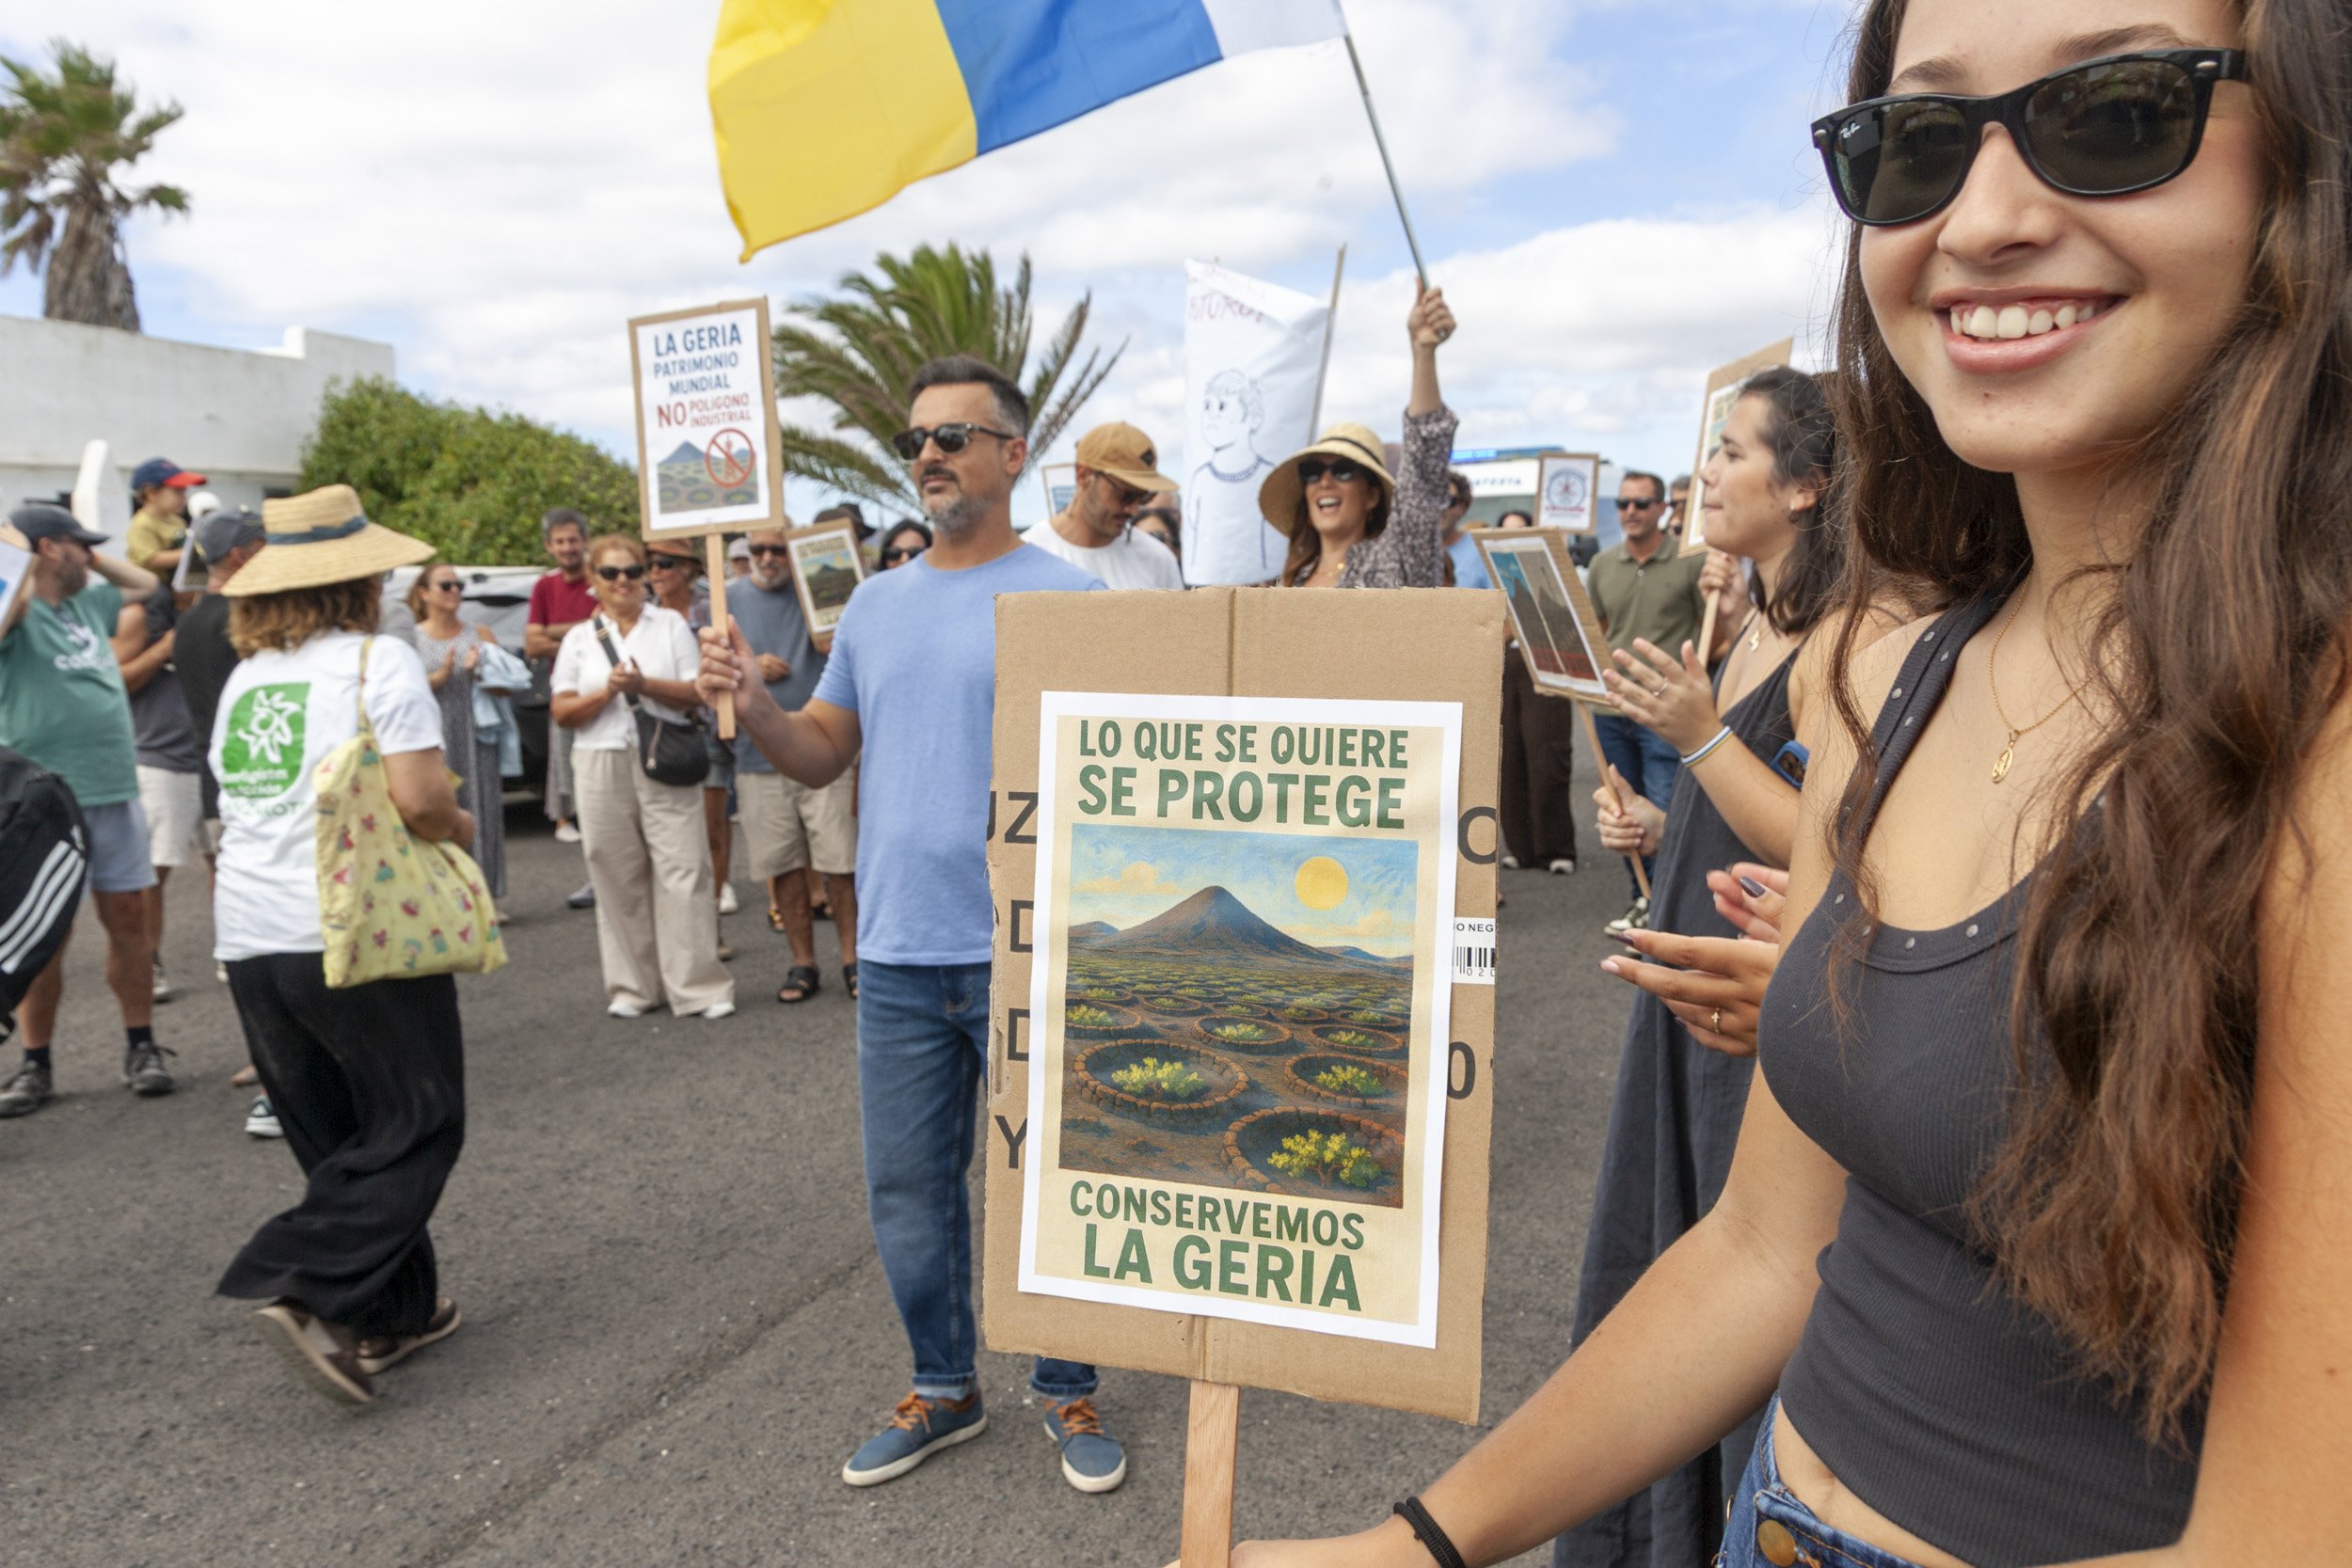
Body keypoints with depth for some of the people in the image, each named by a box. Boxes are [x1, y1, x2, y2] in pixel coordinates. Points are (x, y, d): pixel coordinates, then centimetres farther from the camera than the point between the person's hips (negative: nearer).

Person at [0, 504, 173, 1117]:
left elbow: (145, 583, 27)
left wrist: (90, 561, 14)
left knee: (128, 919, 8)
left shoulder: (88, 602, 13)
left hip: (116, 791, 6)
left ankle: (141, 1047, 16)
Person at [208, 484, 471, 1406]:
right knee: (415, 1128, 5)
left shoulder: (245, 677, 13)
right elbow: (418, 800, -18)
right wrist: (461, 829, 3)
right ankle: (298, 1287, -8)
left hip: (248, 941, 7)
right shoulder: (378, 660, -8)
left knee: (340, 1140, 15)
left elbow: (238, 805, 20)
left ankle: (394, 1312, 22)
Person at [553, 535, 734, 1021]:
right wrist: (605, 692, -9)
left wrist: (645, 685, -13)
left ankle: (700, 986, -4)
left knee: (683, 869, -8)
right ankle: (632, 987, 14)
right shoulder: (579, 637, 13)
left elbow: (696, 694, 1)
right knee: (619, 880, 3)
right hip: (602, 767, 2)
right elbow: (561, 712, 7)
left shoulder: (671, 624, 10)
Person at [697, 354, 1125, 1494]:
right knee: (907, 1188, 14)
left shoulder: (1067, 598, -5)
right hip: (897, 950, 5)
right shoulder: (876, 603, 12)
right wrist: (752, 705, -5)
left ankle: (1067, 1389, 29)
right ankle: (943, 1387, 34)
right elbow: (822, 758, 14)